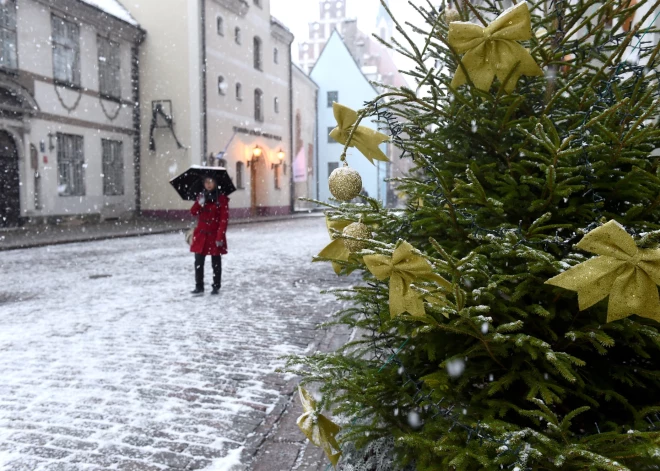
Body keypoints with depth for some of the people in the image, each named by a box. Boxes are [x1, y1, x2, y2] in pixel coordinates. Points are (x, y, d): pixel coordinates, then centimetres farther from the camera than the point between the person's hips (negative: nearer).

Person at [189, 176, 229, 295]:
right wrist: (199, 204, -20)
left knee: (216, 263, 7)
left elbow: (224, 219, -10)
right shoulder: (201, 196, 9)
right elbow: (193, 212, 0)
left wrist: (220, 236, -16)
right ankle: (199, 287, 13)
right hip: (201, 234, 4)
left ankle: (216, 287, 17)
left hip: (215, 235, -4)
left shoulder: (222, 198, -7)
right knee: (198, 262, 3)